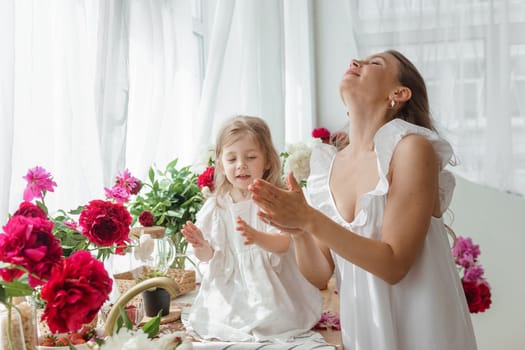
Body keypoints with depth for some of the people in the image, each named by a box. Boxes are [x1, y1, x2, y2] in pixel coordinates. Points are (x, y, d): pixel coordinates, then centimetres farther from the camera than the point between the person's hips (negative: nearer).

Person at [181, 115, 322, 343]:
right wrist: (200, 245, -19)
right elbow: (208, 256, 5)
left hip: (269, 291, -2)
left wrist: (256, 237, -41)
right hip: (229, 291, 3)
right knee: (206, 323, -11)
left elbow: (283, 244, -20)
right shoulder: (216, 206, 2)